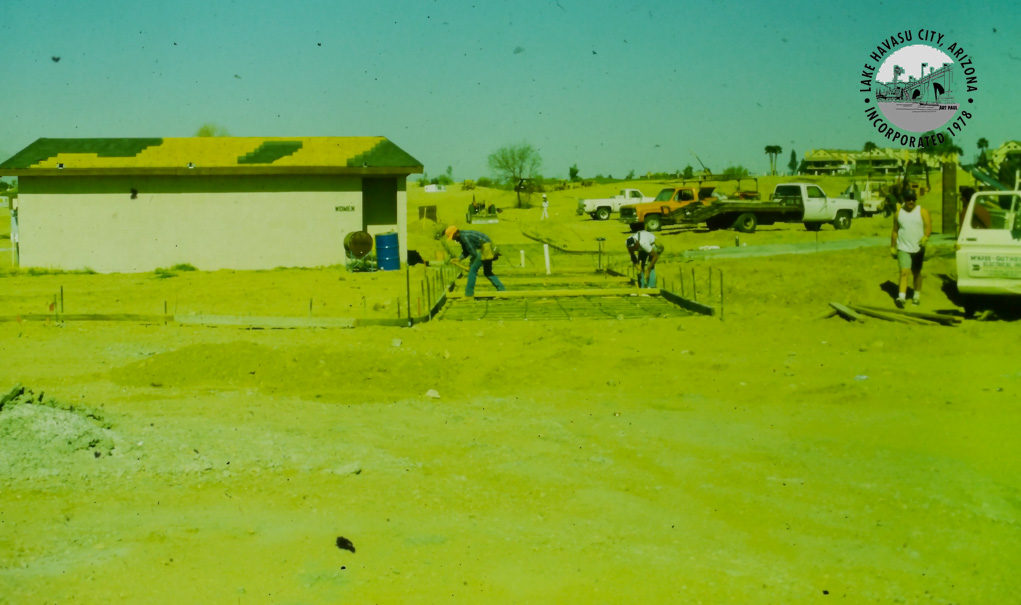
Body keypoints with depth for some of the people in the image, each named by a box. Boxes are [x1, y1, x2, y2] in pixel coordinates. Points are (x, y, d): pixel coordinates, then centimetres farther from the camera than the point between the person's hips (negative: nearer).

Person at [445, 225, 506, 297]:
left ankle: (469, 293, -4)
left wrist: (470, 265, -6)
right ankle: (502, 289, 15)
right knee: (487, 273, 16)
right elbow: (465, 253, 18)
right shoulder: (462, 237, 12)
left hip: (485, 249, -10)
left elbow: (473, 253, -18)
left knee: (473, 270, -7)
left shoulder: (465, 237, -19)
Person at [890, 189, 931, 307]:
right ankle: (901, 297, -22)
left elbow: (929, 226, -12)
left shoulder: (922, 212, 0)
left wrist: (926, 237, -32)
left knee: (917, 273, 13)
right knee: (904, 272, -14)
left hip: (918, 248, 0)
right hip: (903, 248, 0)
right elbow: (895, 231, 11)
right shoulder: (899, 212, 6)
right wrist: (893, 247, 10)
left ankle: (917, 295, 27)